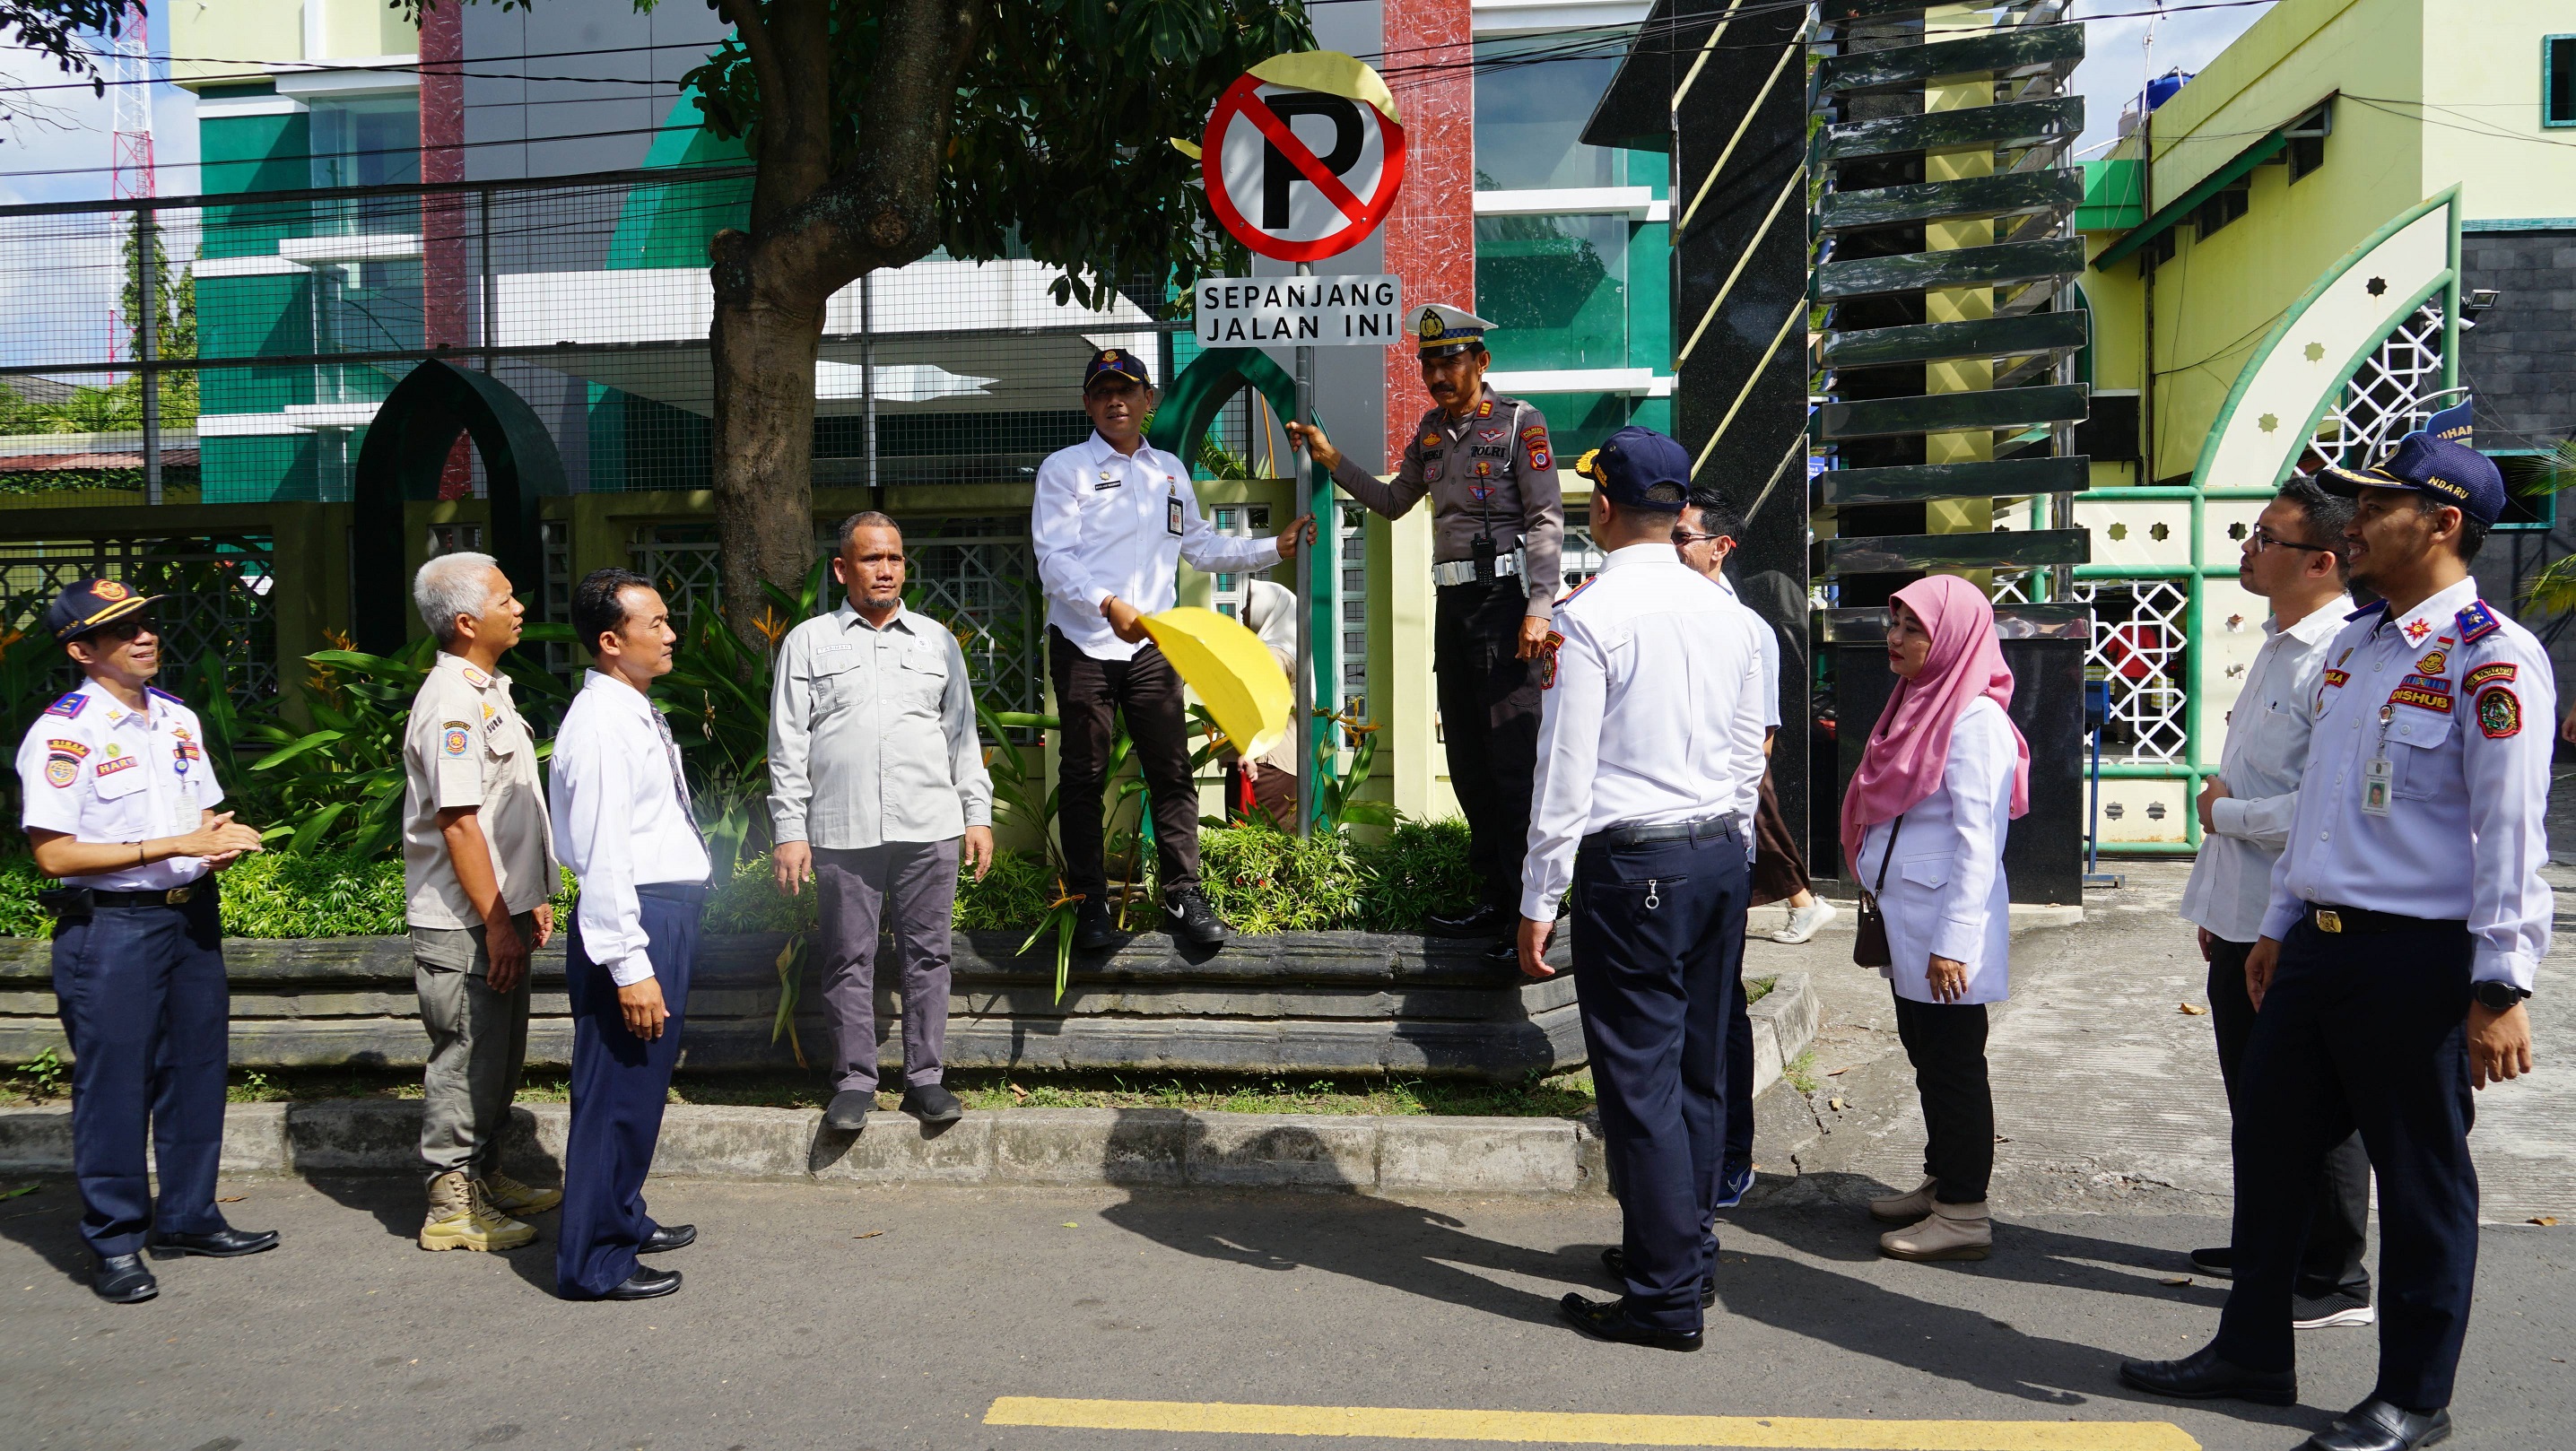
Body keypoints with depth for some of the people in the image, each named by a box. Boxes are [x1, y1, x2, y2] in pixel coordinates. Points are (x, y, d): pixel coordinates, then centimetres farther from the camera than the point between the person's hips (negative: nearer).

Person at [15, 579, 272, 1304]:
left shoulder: (179, 719, 11)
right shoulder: (61, 734, -11)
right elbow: (54, 854, -16)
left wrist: (222, 842, -2)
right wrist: (174, 846, -19)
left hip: (192, 915, 7)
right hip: (109, 927, -7)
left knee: (196, 1071, 13)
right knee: (113, 1086, 0)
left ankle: (188, 1218, 27)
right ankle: (114, 1244, 13)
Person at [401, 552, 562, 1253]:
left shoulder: (486, 691, 13)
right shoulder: (451, 704, -19)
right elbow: (458, 823, -22)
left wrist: (531, 899, 20)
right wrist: (495, 923, -21)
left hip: (499, 911, 10)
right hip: (466, 924, -10)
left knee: (498, 1056, 18)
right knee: (467, 1058, -1)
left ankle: (485, 1179, 30)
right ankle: (452, 1206, 9)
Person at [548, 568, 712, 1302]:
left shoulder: (638, 714, 13)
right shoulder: (601, 726, -18)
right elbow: (603, 856, -22)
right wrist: (630, 966, -23)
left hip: (669, 910, 10)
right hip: (634, 916, -10)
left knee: (643, 1084, 22)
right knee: (619, 1090, -2)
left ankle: (623, 1218, 37)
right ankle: (593, 1262, 8)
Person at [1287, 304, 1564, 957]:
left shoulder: (1518, 421, -4)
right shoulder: (1431, 430, 17)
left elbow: (1546, 519, -9)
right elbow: (1394, 501, 29)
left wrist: (1538, 609, -18)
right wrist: (1332, 460, 17)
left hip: (1504, 600, -8)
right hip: (1452, 603, 8)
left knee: (1513, 760, -10)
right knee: (1467, 759, 9)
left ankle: (1530, 909, -6)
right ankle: (1497, 900, 18)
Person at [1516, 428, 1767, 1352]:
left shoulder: (1589, 617, -12)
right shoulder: (1726, 612, 9)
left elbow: (1566, 773, -14)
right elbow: (1749, 757, 14)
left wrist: (1539, 901, -9)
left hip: (1631, 867, -7)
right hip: (1722, 856, 7)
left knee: (1640, 1078, -1)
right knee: (1700, 1068, 16)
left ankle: (1667, 1297, 5)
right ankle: (1689, 1253, 30)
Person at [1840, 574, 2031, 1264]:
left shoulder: (1975, 720, -16)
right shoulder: (1917, 702, 13)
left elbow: (1977, 840, -19)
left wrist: (1953, 941, -21)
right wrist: (1880, 905, 18)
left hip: (1946, 926, -9)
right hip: (1906, 921, 9)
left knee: (1953, 1060, -1)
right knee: (1925, 1054, 17)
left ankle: (1964, 1213, 8)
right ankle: (1940, 1183, 30)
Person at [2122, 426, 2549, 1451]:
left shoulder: (2488, 656, -12)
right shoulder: (2353, 646, 14)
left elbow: (2510, 831, -16)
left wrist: (2501, 987, -18)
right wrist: (2279, 926, 21)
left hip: (2418, 956, -8)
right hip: (2318, 944, 8)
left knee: (2419, 1175, 5)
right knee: (2271, 1144, 15)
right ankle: (2253, 1353, 30)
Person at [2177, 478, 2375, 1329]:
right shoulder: (2279, 646, 13)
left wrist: (2226, 813, -13)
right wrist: (2214, 903, 20)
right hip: (2245, 916, 10)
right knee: (2256, 1095, 20)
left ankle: (2335, 1281, 16)